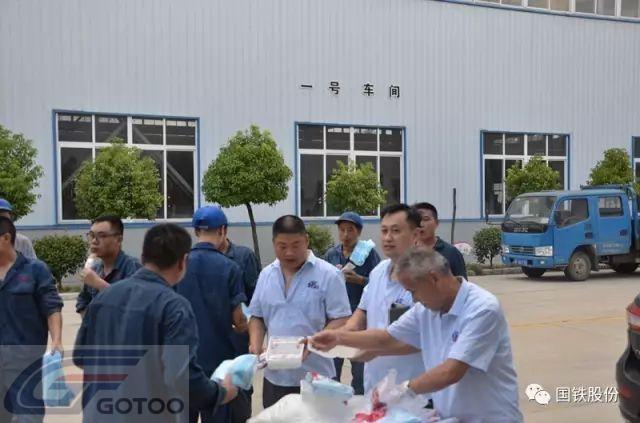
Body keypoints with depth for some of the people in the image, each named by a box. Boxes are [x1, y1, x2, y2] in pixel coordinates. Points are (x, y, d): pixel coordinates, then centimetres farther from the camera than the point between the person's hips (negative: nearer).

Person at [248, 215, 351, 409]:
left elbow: (341, 320, -9)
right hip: (274, 377, 5)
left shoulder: (328, 274, -8)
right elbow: (257, 317, 15)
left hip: (315, 376, -4)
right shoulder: (266, 275, 8)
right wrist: (256, 344, -4)